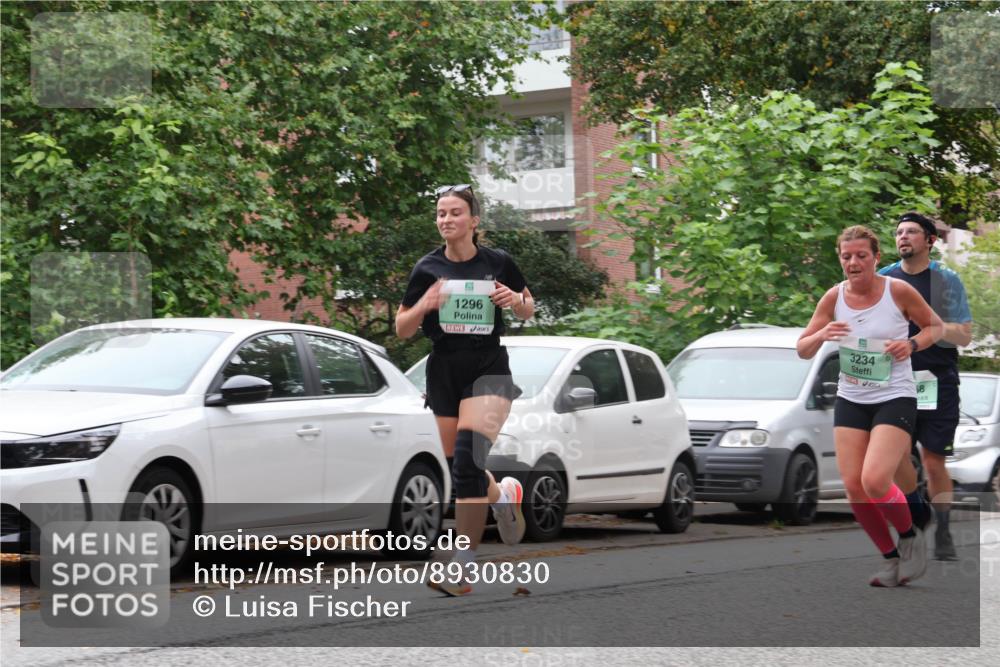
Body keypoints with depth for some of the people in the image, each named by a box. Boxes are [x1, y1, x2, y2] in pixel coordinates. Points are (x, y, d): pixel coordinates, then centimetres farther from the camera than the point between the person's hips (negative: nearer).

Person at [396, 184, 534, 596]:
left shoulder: (498, 263, 0)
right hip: (444, 372, 3)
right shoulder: (428, 268, 3)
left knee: (468, 459, -21)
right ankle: (502, 495, 43)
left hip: (488, 369, -3)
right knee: (459, 467, 8)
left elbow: (527, 311, 15)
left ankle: (463, 565, -20)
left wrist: (517, 301, -9)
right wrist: (423, 306, -15)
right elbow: (402, 329, 5)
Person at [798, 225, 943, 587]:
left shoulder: (899, 291, -9)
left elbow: (936, 326, 6)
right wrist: (821, 334, -18)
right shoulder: (834, 297, 0)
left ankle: (911, 536, 9)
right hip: (850, 401, 4)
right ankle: (892, 558, 17)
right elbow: (802, 350, 5)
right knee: (853, 487, -3)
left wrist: (912, 344, -15)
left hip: (896, 399, -4)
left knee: (874, 481, -20)